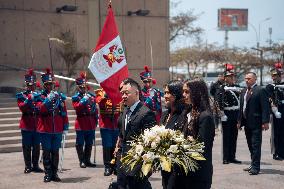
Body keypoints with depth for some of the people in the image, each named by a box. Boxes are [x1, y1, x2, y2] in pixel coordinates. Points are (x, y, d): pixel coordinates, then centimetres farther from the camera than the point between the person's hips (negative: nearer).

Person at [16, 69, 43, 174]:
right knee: (27, 146, 2)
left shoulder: (38, 95, 10)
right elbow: (21, 107, -12)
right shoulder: (21, 95, 3)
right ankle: (28, 166, 10)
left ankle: (35, 165, 15)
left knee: (36, 146, 6)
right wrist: (29, 99, -22)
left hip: (37, 124, 2)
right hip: (26, 124, -2)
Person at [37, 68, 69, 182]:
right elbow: (41, 110, -15)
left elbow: (64, 112, 8)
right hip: (45, 129, -2)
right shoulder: (40, 96, 1)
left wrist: (65, 128, 5)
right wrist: (48, 99, -25)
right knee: (46, 152, 3)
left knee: (55, 152, 7)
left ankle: (54, 173, 15)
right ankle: (48, 174, 10)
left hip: (57, 130, 2)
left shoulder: (60, 96, 8)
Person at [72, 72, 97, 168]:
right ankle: (82, 161, 9)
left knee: (89, 143, 10)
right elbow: (77, 107, -18)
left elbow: (95, 108, 16)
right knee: (80, 144, 1)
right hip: (81, 124, -5)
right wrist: (84, 100, -25)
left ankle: (87, 160, 19)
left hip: (91, 123, 5)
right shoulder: (75, 98, -2)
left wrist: (96, 119, 12)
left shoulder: (92, 96, 12)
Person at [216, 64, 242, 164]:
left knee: (234, 137, 10)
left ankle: (232, 157, 18)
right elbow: (219, 103, -15)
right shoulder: (221, 88, -7)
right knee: (226, 137, 0)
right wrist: (222, 114, -18)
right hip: (227, 115, -6)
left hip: (236, 115, 6)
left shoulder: (237, 87, 11)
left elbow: (240, 101, 14)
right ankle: (226, 158, 5)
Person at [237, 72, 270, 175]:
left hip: (256, 123, -7)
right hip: (247, 123, 7)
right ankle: (253, 165, 23)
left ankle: (255, 167, -3)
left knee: (256, 145, -6)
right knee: (250, 145, 14)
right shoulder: (244, 91, 14)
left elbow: (265, 107, -12)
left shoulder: (261, 90, -8)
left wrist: (265, 122, -17)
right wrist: (239, 120, 13)